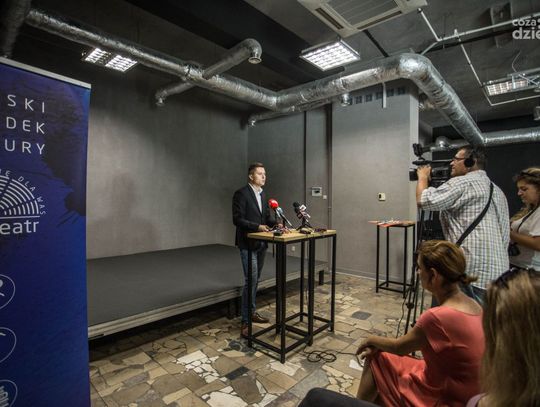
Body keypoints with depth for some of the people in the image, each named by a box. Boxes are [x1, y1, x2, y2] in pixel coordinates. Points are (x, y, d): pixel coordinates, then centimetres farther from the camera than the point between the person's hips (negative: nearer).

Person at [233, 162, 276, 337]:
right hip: (248, 244, -8)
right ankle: (246, 321, 3)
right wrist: (257, 226, -25)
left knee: (255, 280, 16)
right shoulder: (241, 194, -13)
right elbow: (237, 219, -18)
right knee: (250, 281, -8)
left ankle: (252, 312, 31)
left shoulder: (262, 194, 12)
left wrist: (276, 224, -5)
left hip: (261, 244, 8)